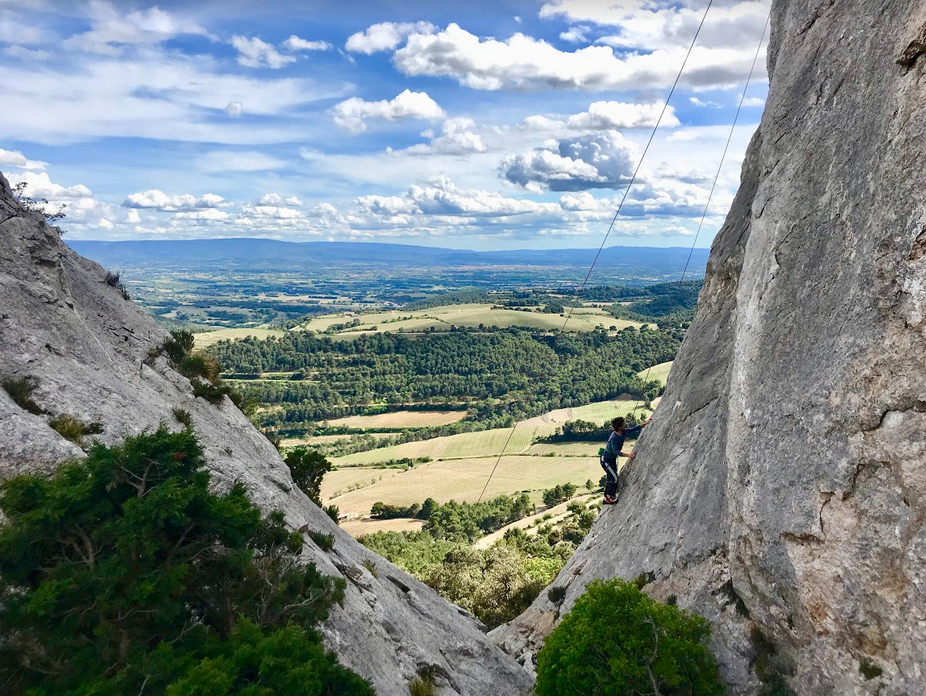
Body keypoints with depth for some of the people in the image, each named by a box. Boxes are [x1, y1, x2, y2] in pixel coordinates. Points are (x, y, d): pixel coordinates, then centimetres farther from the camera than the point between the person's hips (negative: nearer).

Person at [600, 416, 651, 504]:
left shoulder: (623, 432, -7)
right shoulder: (613, 438, -31)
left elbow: (632, 429, 8)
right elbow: (616, 451, -33)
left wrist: (645, 424, 8)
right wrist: (628, 455, -43)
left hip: (612, 459, 9)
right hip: (606, 459, -9)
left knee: (612, 479, 13)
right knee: (615, 478, -13)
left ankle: (607, 496, 24)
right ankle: (608, 498, -3)